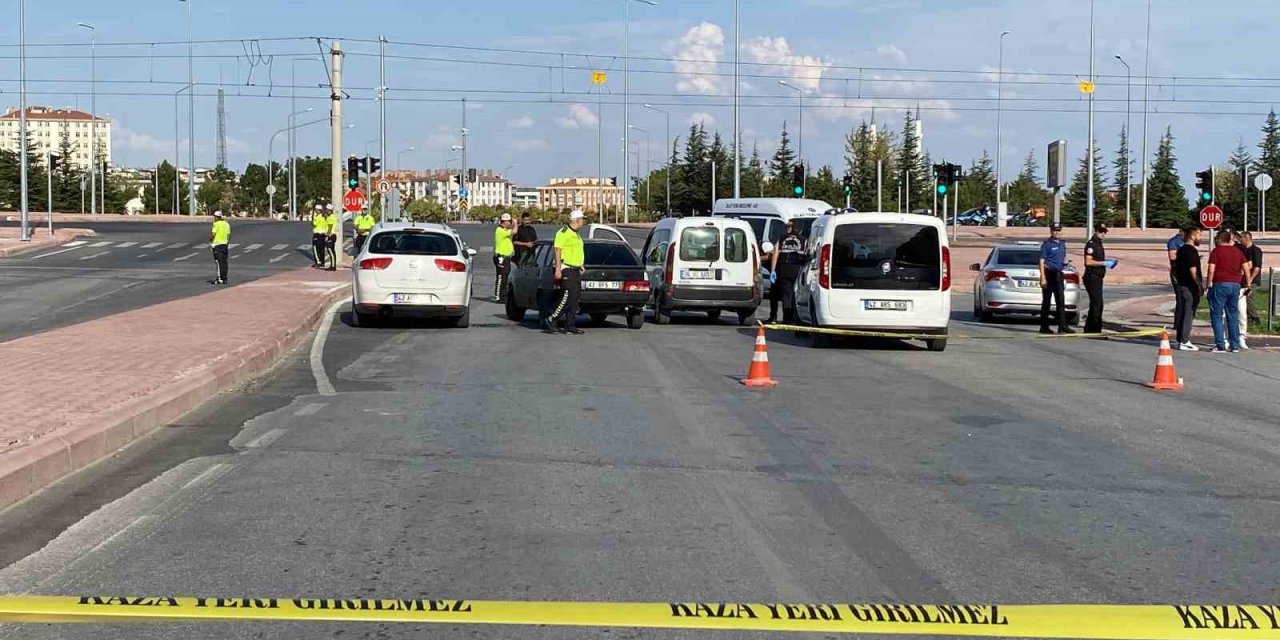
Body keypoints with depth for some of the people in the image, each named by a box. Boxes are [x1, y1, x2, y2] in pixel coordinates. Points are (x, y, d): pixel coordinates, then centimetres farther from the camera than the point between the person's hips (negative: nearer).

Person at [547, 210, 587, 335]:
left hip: (575, 270, 10)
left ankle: (570, 327, 7)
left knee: (574, 298, 6)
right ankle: (551, 320, -6)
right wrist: (558, 269, -21)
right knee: (567, 297, -15)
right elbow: (558, 250, -16)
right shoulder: (563, 232, -10)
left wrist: (580, 267, 21)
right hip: (566, 270, -10)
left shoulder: (576, 234, 20)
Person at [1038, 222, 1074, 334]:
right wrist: (1043, 278, -18)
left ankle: (1062, 326, 1)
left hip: (1058, 274, 7)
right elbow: (1042, 262, -11)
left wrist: (1065, 261, 6)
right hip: (1049, 274, -7)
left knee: (1061, 301, 2)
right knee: (1046, 301, 0)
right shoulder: (1046, 244, -7)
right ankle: (1044, 327, 6)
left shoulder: (1062, 243, 14)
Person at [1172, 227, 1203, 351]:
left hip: (1180, 285, 9)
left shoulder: (1181, 249, 15)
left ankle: (1180, 339, 16)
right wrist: (1199, 285, -14)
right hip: (1189, 287, -9)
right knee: (1188, 313, -7)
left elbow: (1176, 267, 20)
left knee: (1180, 313, 11)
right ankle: (1184, 342, -7)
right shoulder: (1191, 251, -14)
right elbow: (1193, 271, -20)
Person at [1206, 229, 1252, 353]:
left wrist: (1209, 284, -2)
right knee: (1233, 316, 13)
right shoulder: (1238, 252, 11)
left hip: (1220, 284, -5)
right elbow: (1247, 269, 10)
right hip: (1235, 285, 5)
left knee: (1217, 316, 1)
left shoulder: (1216, 251, -4)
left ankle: (1220, 346, -5)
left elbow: (1211, 270, -11)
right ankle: (1235, 346, 12)